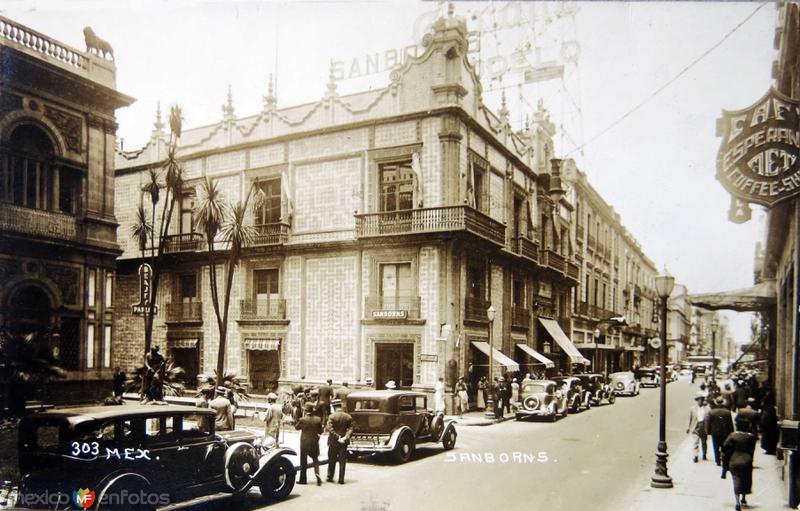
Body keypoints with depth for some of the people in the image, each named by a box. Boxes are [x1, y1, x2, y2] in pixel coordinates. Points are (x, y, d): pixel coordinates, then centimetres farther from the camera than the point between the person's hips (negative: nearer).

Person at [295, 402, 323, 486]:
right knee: (315, 460, 14)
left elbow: (296, 427, 3)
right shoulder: (318, 419, -6)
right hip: (314, 442, 2)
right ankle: (317, 473, -7)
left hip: (304, 443, -2)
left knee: (303, 461, 8)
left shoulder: (302, 419, -14)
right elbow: (320, 431, 1)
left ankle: (303, 479, 13)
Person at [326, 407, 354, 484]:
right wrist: (346, 437, -15)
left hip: (333, 441, -1)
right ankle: (341, 479, 5)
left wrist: (337, 437, -16)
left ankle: (330, 477, 16)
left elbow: (329, 428, -15)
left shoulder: (332, 416, -7)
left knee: (331, 460, 12)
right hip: (344, 442, 1)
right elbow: (350, 429, -7)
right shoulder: (348, 417, 0)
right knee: (342, 461, 7)